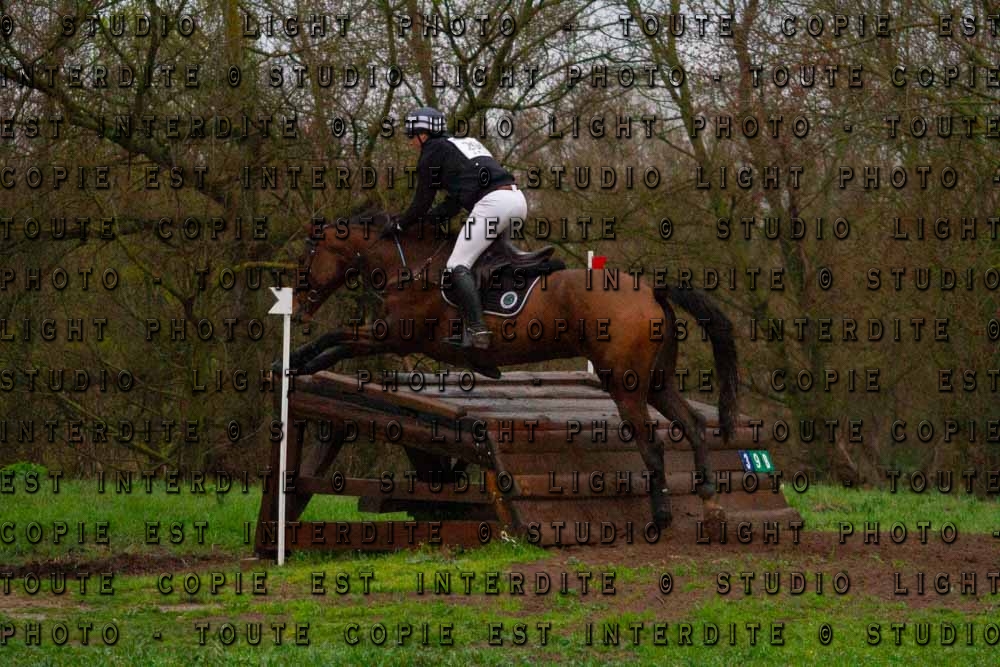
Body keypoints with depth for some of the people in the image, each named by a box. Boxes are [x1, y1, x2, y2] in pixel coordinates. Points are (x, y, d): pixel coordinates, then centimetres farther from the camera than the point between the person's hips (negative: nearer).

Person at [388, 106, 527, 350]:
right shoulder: (466, 142, 32)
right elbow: (455, 202, 31)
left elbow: (422, 201, 8)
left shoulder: (433, 151, 7)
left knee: (458, 266, -9)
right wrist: (426, 218, 29)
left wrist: (400, 225, 22)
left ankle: (477, 330, -23)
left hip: (491, 203, -9)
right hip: (517, 199, 9)